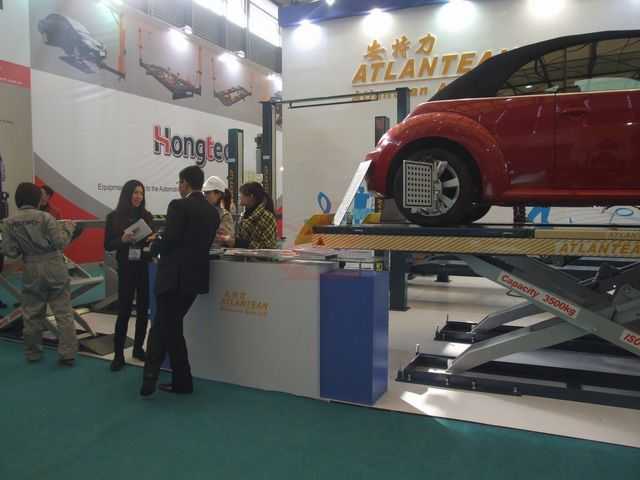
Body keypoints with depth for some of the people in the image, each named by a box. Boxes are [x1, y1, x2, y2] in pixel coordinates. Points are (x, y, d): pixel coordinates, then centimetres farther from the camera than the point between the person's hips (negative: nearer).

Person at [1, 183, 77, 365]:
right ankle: (67, 354, 1)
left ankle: (32, 353, 26)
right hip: (54, 269, -3)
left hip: (31, 271, 3)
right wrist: (68, 228, 4)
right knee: (63, 312, 2)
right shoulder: (45, 217, -10)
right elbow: (60, 242, -12)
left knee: (32, 314, 16)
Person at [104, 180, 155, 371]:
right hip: (126, 268, -3)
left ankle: (138, 348, 22)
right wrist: (122, 240, -19)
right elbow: (108, 245, -1)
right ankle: (118, 354, 6)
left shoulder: (147, 216, 5)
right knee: (124, 310, -3)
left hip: (145, 267, 3)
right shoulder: (114, 217, -1)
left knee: (143, 309, 8)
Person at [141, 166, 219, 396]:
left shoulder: (179, 206, -12)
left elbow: (169, 240, -19)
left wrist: (153, 246, 3)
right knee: (170, 326, 16)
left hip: (175, 276, -7)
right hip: (196, 276, 7)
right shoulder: (212, 211, 9)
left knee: (167, 327, 5)